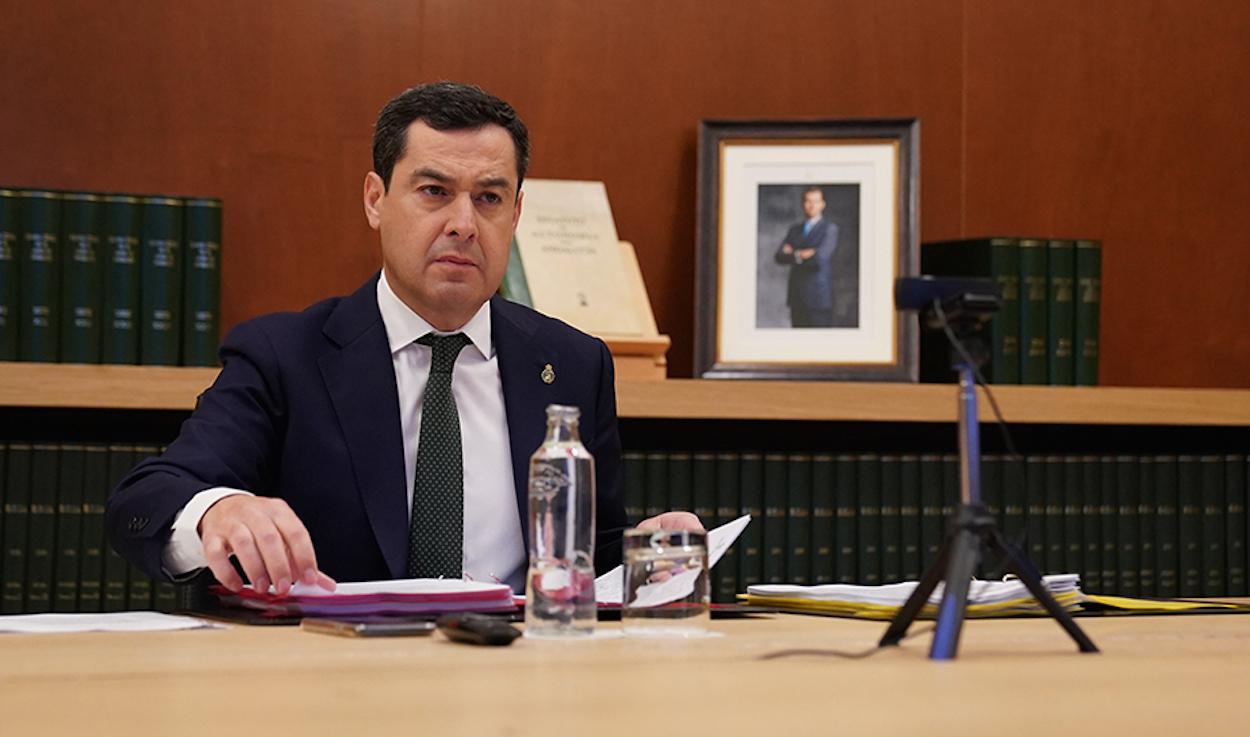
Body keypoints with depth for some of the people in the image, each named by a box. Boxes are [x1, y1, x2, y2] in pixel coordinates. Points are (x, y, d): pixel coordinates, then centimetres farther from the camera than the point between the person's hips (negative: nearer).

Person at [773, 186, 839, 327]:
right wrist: (801, 255, -10)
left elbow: (820, 257, -16)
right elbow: (779, 256, 4)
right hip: (797, 298, 5)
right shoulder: (794, 230, 16)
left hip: (819, 299, -5)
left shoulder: (829, 229, -1)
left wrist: (793, 254, -4)